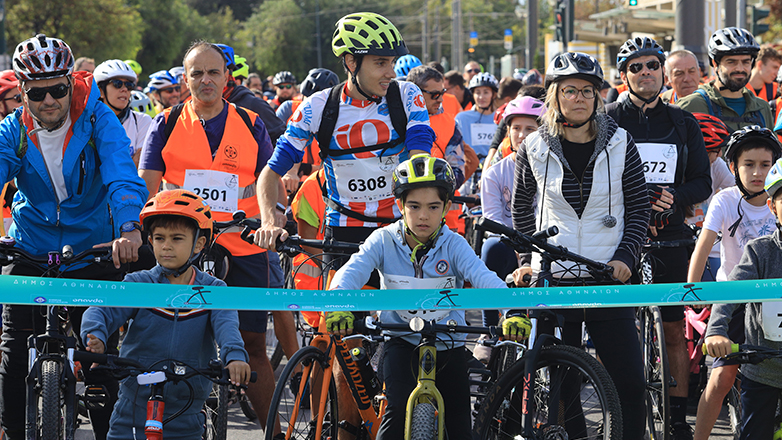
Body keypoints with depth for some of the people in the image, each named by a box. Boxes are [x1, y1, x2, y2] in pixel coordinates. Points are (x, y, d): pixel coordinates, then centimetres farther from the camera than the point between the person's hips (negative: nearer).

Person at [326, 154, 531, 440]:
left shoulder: (454, 246, -10)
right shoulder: (384, 241, -9)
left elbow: (484, 278, -24)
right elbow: (352, 271, -23)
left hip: (448, 346, 1)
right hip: (402, 341, -1)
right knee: (399, 410, -26)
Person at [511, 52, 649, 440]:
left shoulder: (619, 143, 1)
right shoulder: (535, 148, 2)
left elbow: (639, 207, 5)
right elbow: (522, 208, 14)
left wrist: (625, 257, -7)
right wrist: (528, 260, 6)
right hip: (552, 279, 0)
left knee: (630, 384, -5)